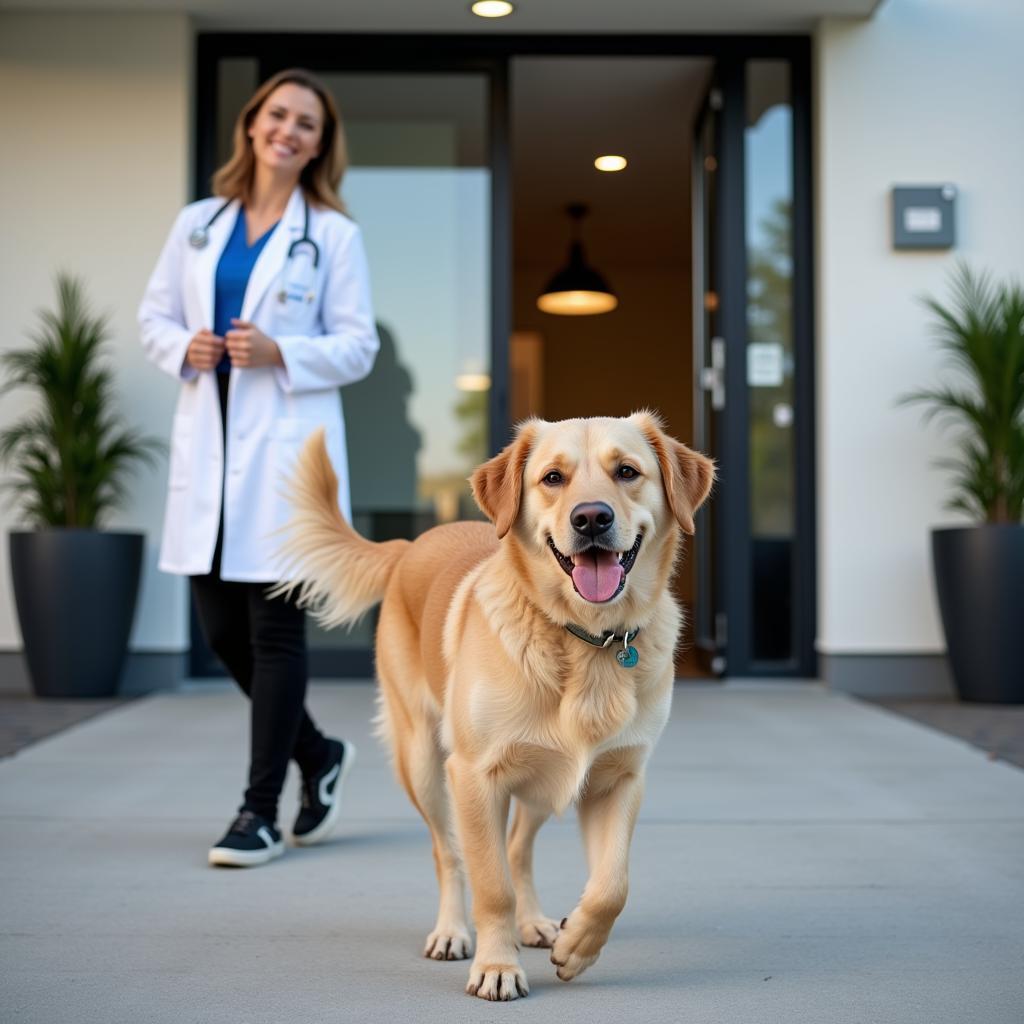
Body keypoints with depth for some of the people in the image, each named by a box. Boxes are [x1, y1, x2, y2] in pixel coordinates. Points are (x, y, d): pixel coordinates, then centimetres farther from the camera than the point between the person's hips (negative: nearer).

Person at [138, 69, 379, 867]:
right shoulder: (197, 224, 12)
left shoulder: (333, 234, 2)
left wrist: (280, 354, -17)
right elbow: (154, 313, 15)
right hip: (206, 444, 5)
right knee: (221, 629, 7)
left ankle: (261, 812, 7)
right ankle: (318, 756, 30)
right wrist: (183, 348, -7)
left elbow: (358, 347, -1)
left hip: (286, 448, -4)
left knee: (275, 630, -3)